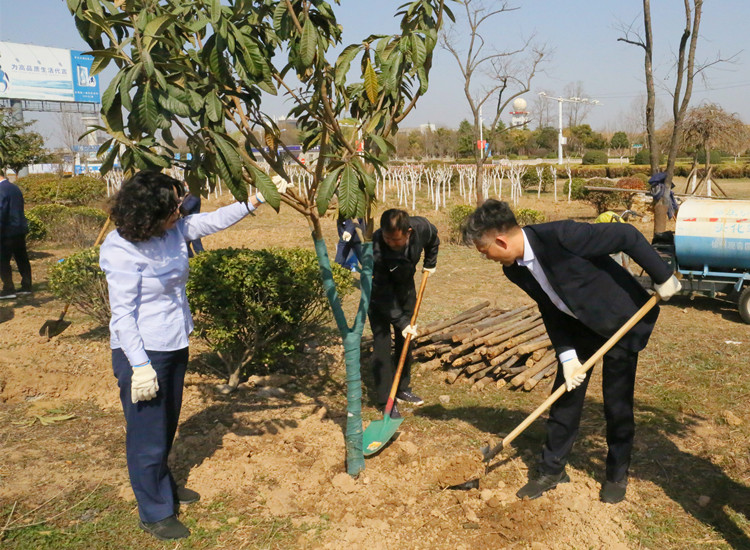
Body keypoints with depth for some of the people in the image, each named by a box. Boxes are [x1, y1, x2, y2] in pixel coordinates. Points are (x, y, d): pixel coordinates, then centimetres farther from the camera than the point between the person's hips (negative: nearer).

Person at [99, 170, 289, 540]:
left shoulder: (175, 230, -2)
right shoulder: (121, 250, -22)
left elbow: (215, 220, 8)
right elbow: (122, 314, -21)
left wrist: (258, 198, 1)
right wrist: (140, 366, -22)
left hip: (175, 344, 8)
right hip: (142, 352, -8)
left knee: (167, 425, 25)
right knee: (147, 433, 6)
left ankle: (163, 485, 47)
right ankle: (155, 514, 24)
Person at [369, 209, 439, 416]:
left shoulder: (421, 227, -27)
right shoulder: (375, 249, -39)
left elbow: (433, 239, 2)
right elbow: (383, 294, -30)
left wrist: (430, 263, 8)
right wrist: (401, 321, -29)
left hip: (405, 285, 5)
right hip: (379, 290, -5)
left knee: (405, 340, 11)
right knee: (382, 341, -10)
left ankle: (402, 389, 26)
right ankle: (386, 399, -2)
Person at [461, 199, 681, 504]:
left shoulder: (560, 236, -35)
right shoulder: (515, 270, -11)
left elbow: (628, 236, -28)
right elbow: (551, 311, -2)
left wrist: (663, 278, -20)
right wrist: (567, 356, -9)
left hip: (621, 321, -6)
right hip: (579, 327, 6)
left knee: (617, 405, 4)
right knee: (565, 400, 8)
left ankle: (617, 475, 26)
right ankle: (552, 470, 24)